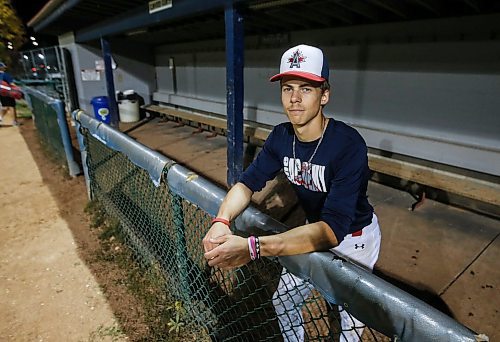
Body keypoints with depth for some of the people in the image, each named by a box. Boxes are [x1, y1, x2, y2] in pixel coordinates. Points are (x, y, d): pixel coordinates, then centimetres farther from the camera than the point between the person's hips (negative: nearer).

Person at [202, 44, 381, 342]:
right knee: (283, 303, 19)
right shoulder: (281, 136, -14)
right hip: (314, 230, 5)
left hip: (354, 238, -5)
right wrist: (222, 220, -34)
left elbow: (332, 230, -42)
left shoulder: (348, 145, -34)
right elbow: (249, 182, -13)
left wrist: (253, 248, -54)